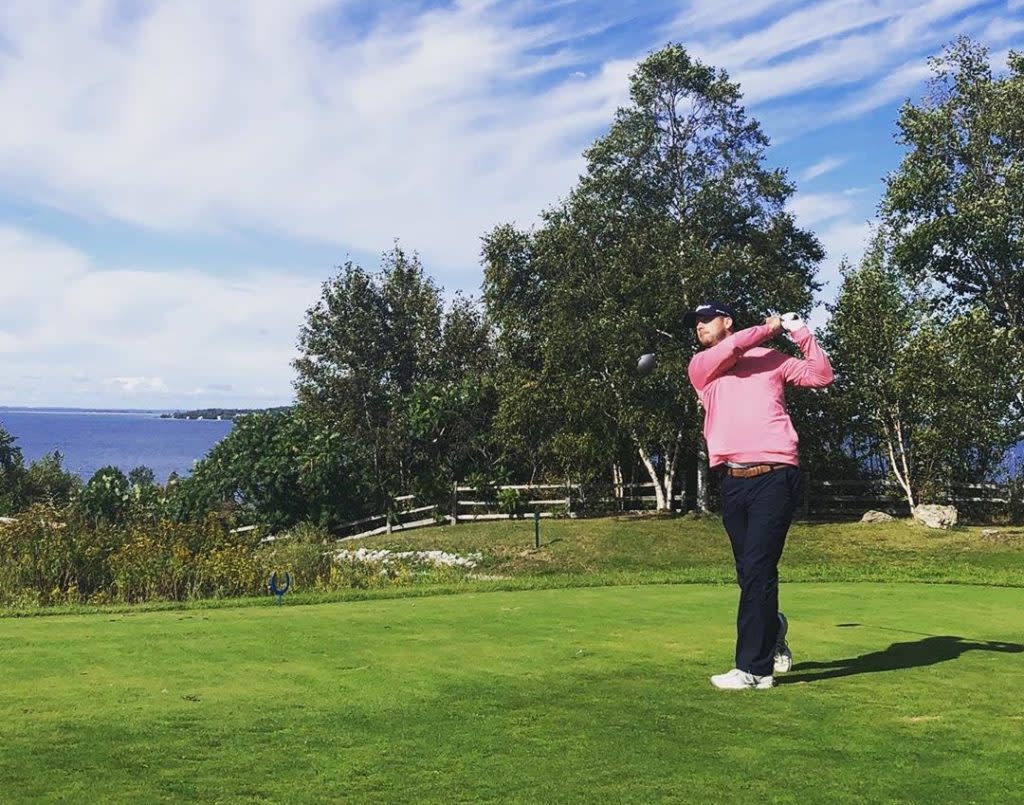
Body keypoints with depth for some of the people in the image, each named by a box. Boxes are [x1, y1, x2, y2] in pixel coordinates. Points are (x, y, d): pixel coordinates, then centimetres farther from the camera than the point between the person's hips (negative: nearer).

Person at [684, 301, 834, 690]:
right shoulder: (700, 366, 15)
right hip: (732, 481, 3)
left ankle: (754, 668, -7)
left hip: (774, 477, -3)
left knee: (757, 570, -11)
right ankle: (773, 630, 37)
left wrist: (799, 331, 3)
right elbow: (730, 349, -3)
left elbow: (822, 376, 10)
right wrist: (771, 327, 8)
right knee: (751, 574, 10)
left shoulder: (771, 359, 14)